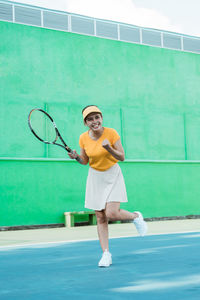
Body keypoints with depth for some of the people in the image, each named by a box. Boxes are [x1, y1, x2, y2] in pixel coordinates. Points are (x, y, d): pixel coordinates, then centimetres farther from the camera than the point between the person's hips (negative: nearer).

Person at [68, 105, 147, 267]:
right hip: (95, 177, 3)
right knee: (100, 218, 2)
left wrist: (108, 148, -29)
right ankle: (106, 254, 9)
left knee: (112, 214, -18)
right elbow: (85, 161, 7)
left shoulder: (111, 133, -15)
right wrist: (76, 157, -14)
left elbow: (122, 157, -12)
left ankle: (135, 216, 13)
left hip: (113, 175, -3)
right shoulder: (83, 138, -6)